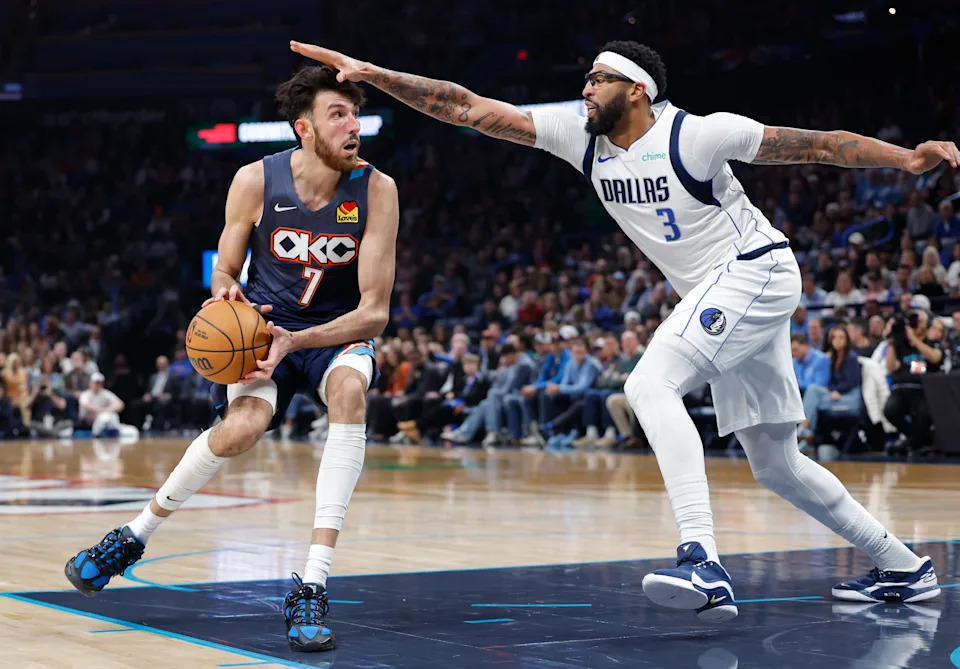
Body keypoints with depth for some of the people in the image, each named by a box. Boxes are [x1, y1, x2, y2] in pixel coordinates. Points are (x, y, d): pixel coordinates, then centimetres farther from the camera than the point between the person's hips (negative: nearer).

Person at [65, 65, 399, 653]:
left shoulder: (376, 190, -17)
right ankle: (136, 533, -1)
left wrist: (295, 341, -31)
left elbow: (374, 312, -18)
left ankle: (314, 585, -32)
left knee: (349, 389, -35)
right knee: (244, 426, -29)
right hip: (264, 320, 0)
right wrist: (227, 292, -23)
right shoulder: (256, 181, -14)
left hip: (339, 330, 0)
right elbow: (225, 270, 2)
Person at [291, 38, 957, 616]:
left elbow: (816, 145, -12)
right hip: (721, 296, 8)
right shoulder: (582, 135, 0)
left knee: (649, 383, -27)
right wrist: (372, 73, -10)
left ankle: (704, 561, -36)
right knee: (776, 463, 13)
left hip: (755, 269, -8)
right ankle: (902, 565, 28)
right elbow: (468, 108, -4)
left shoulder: (697, 133, -17)